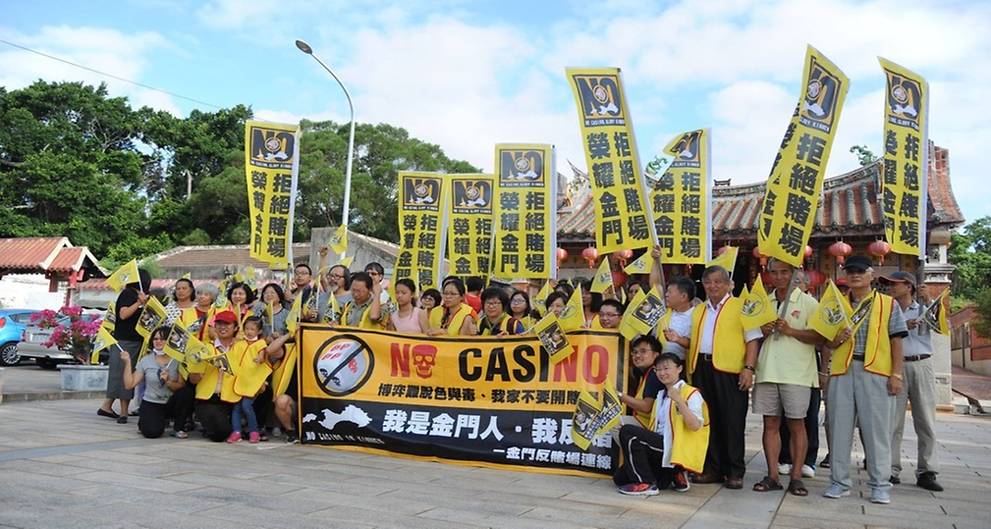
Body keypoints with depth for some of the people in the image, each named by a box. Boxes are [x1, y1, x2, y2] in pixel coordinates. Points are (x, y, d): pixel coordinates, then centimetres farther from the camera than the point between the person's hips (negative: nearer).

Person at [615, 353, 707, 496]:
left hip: (676, 449, -9)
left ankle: (646, 484, -14)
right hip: (659, 444, 9)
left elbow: (695, 426, -19)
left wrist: (679, 401, -28)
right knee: (620, 478, 1)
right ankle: (673, 476, 10)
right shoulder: (660, 395, 20)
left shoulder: (691, 394, -4)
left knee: (627, 432, -22)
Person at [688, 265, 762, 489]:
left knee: (732, 421, -1)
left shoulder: (741, 307, 2)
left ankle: (735, 472, 7)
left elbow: (753, 339, -4)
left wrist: (749, 368, -13)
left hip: (729, 370, -5)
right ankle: (713, 468, 17)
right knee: (707, 420, 8)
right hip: (701, 369, 6)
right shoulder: (698, 310, 20)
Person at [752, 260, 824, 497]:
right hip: (767, 371, 4)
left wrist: (790, 330, -16)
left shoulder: (808, 302, 0)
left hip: (796, 373, -4)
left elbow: (820, 337, -6)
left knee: (796, 424, 1)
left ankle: (796, 476, 9)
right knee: (770, 423, 6)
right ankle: (772, 476, 12)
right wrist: (762, 332, -2)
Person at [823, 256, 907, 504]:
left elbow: (896, 342, 3)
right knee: (839, 427, 5)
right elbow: (828, 343, 15)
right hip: (842, 370, 3)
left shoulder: (889, 304, 7)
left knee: (877, 428, 0)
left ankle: (880, 484, 10)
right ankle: (839, 481, 13)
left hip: (876, 372, -3)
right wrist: (836, 339, -8)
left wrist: (896, 374, -5)